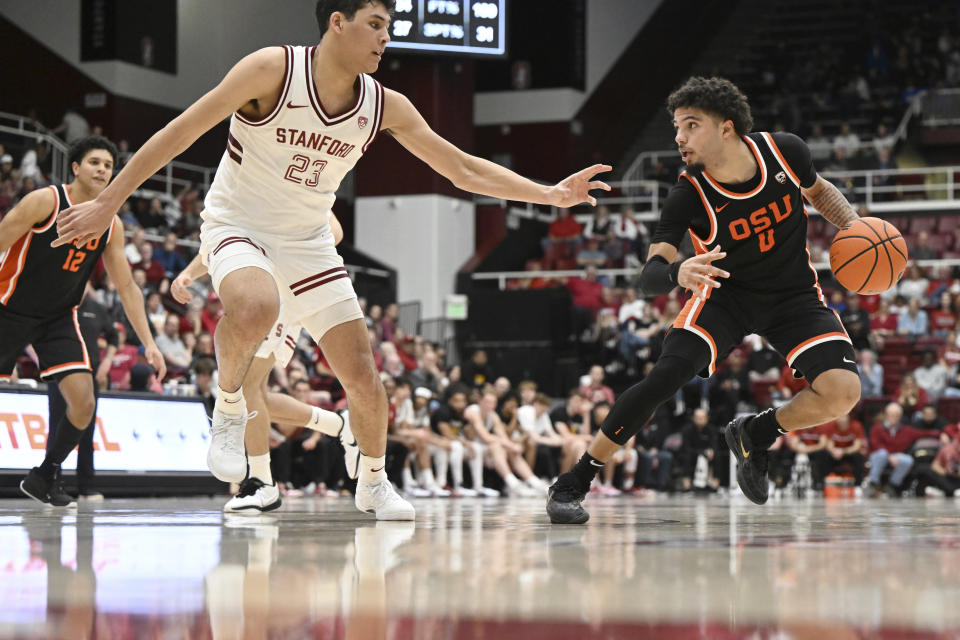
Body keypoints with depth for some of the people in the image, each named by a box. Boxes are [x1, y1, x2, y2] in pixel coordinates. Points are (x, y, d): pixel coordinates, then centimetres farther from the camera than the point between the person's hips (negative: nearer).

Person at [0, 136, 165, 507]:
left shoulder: (111, 225, 0)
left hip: (59, 318, 4)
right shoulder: (45, 202, -16)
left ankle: (44, 476, 8)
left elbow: (126, 288, 8)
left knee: (84, 403, -9)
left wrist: (148, 343, 1)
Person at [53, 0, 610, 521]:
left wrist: (551, 194, -10)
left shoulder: (386, 107, -7)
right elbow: (183, 132, -17)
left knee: (362, 373, 1)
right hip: (237, 225, -5)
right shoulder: (273, 69, -21)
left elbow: (465, 170, -1)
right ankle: (229, 408, -9)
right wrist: (108, 203, -18)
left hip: (308, 242, 5)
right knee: (255, 308, -38)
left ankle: (374, 482, 28)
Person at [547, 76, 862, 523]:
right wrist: (677, 272, -53)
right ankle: (573, 484, -15)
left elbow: (817, 191, 7)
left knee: (842, 392, -21)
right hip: (725, 292, -2)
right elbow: (648, 278, -30)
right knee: (666, 375, -26)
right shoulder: (688, 195, -23)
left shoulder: (785, 151, -17)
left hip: (794, 295, 2)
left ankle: (753, 434, 9)